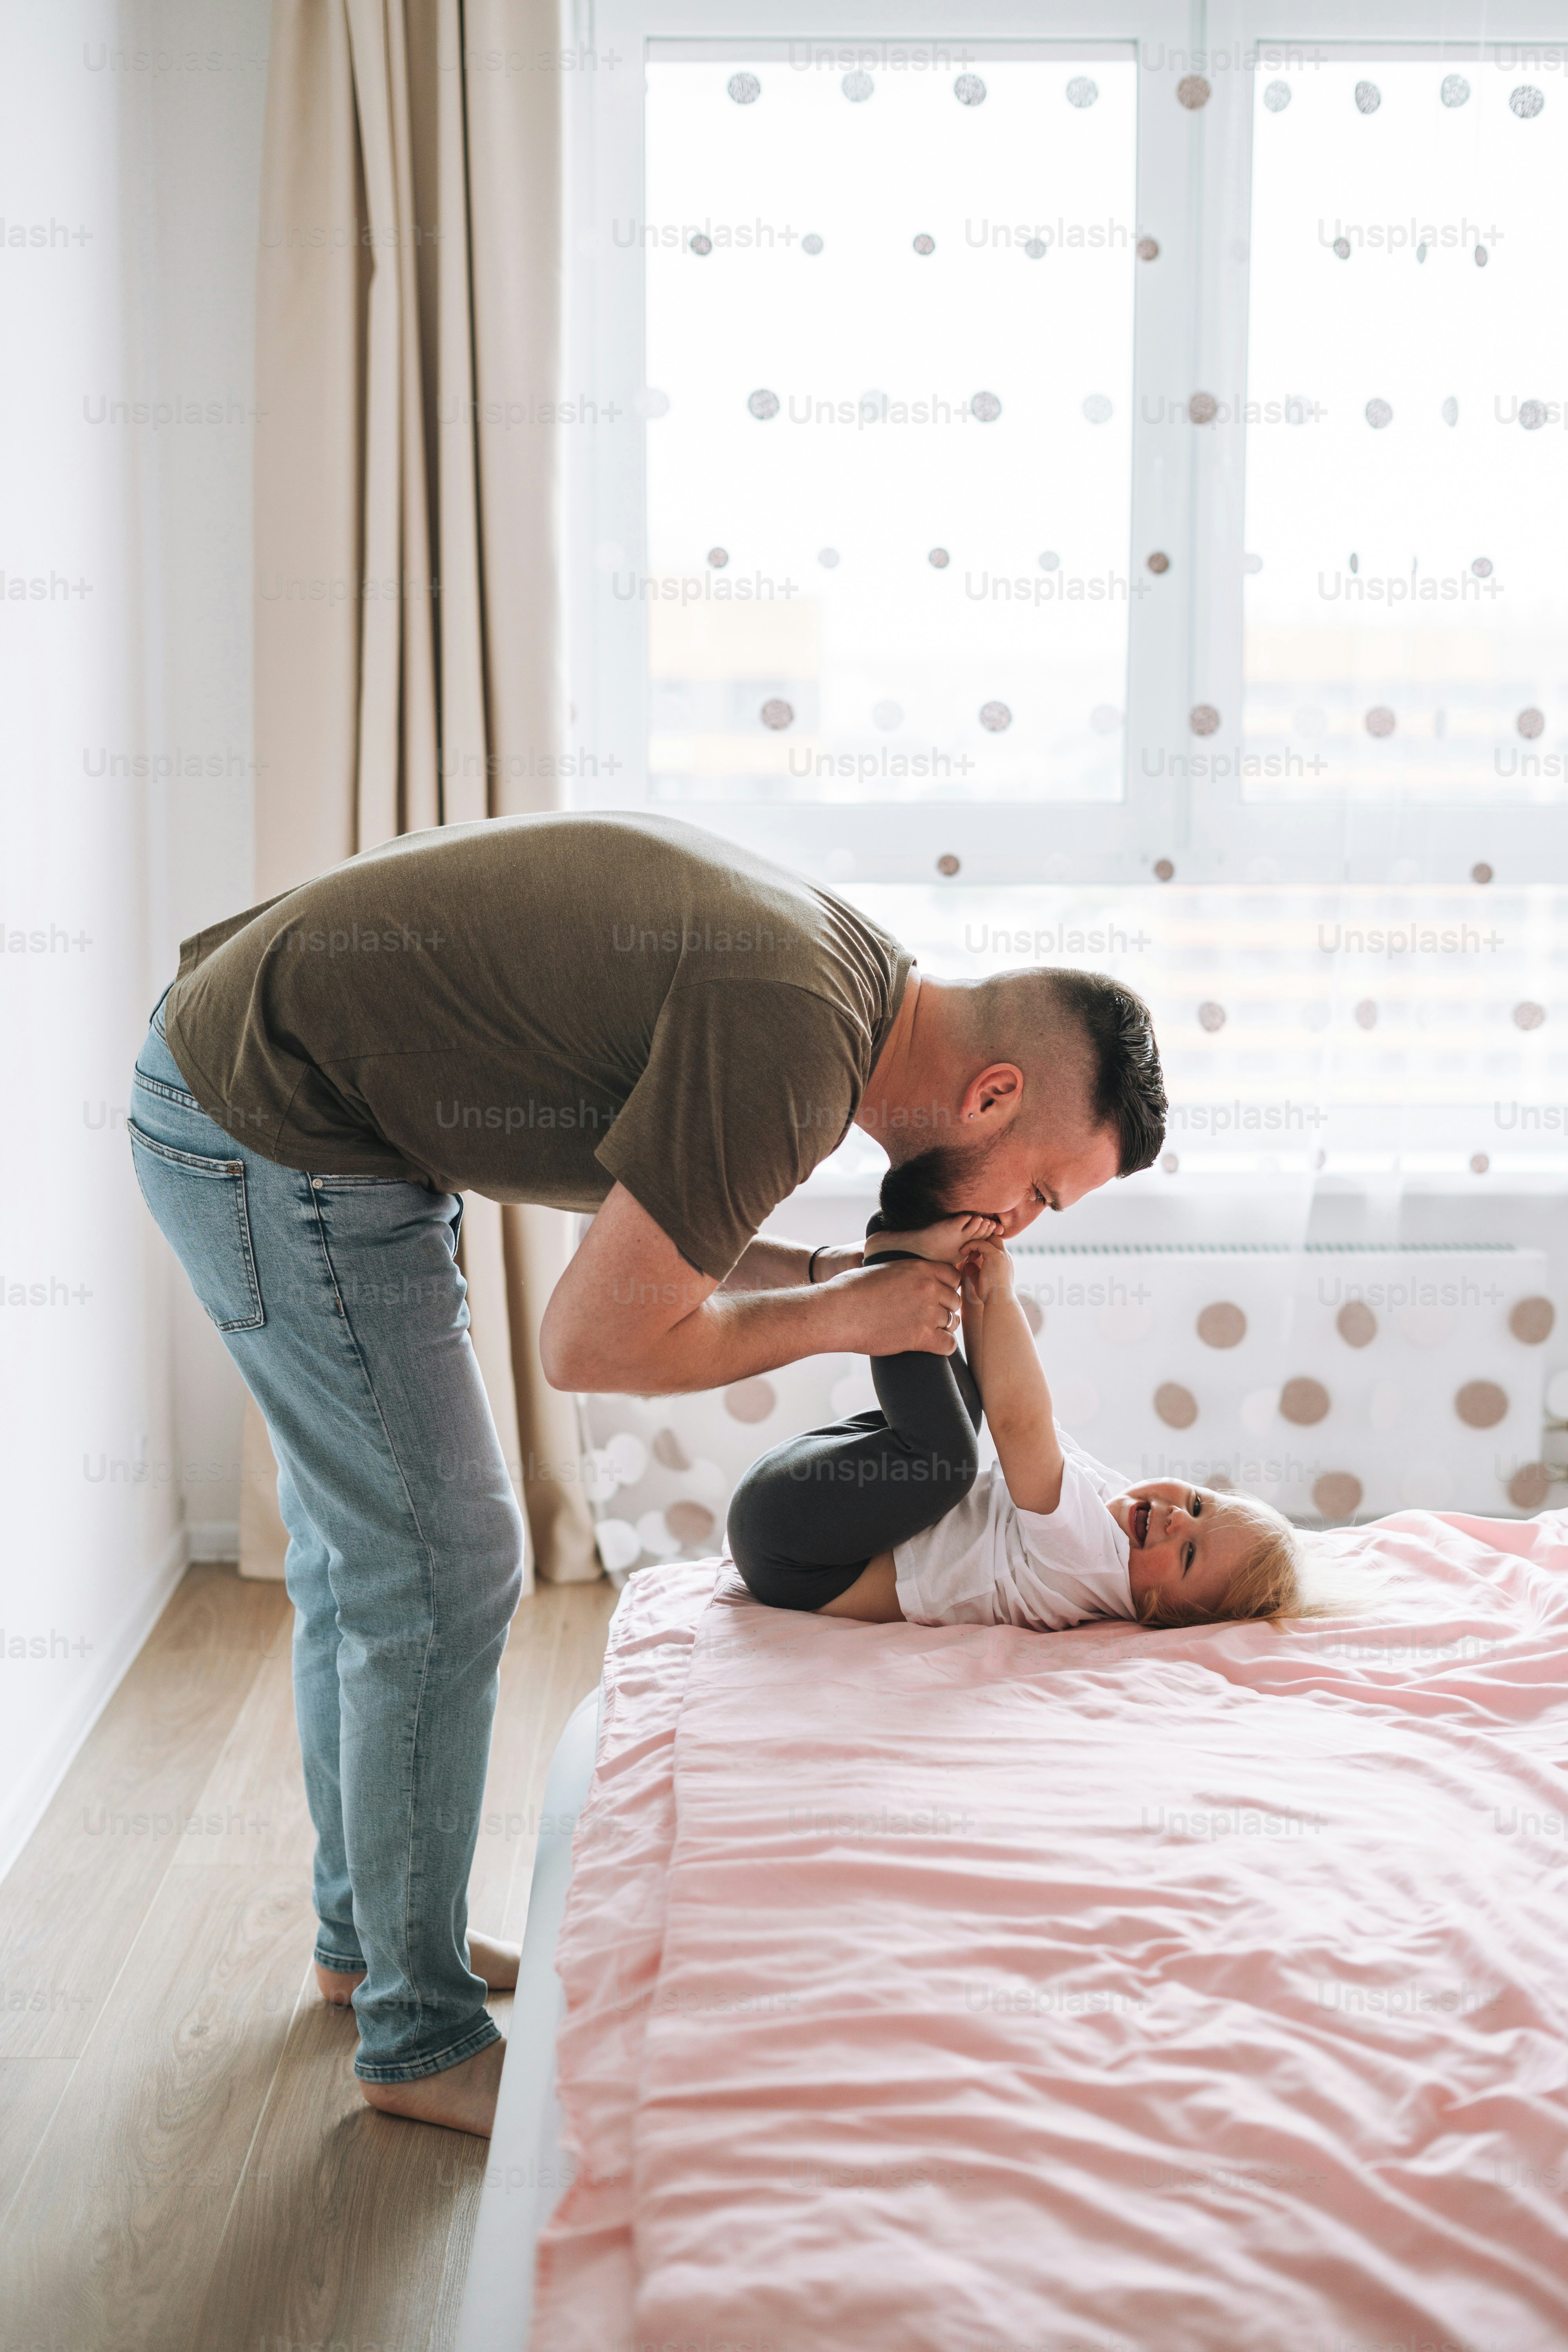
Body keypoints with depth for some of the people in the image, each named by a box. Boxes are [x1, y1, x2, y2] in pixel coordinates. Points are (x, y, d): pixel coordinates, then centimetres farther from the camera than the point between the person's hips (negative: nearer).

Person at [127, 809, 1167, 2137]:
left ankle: (367, 1936, 37)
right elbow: (594, 1342, -20)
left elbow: (639, 1221, 14)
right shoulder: (796, 1045, -26)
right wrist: (839, 1319, -9)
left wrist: (823, 1270, 2)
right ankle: (423, 2040, 11)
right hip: (278, 1138, -10)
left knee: (360, 1552, 19)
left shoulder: (832, 971, 4)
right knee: (443, 1575, -4)